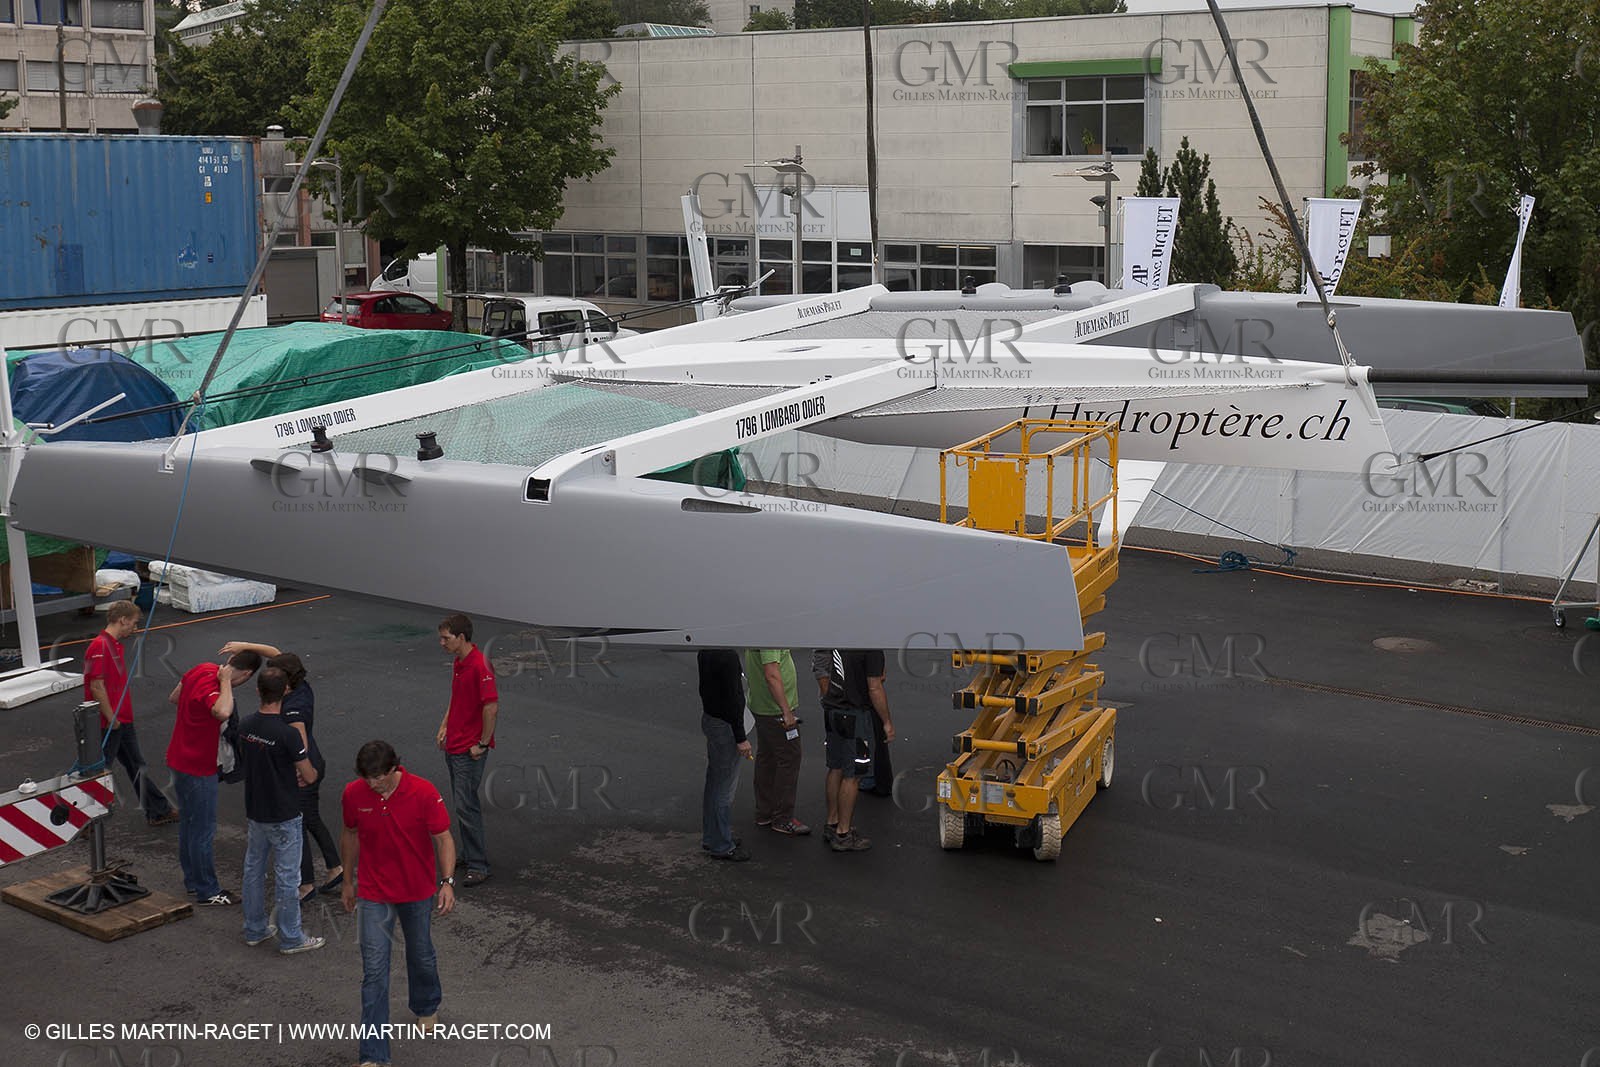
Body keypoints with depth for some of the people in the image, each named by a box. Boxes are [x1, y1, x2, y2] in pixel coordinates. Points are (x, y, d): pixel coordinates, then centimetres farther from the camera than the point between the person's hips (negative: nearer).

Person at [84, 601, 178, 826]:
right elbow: (96, 686, -23)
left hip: (122, 721, 10)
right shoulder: (100, 646, -19)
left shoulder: (115, 645, 13)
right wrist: (111, 719, -19)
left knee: (137, 766, 16)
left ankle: (158, 811, 25)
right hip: (110, 724, -10)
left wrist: (123, 717, 18)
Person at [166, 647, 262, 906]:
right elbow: (223, 712, -51)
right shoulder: (210, 687, -28)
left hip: (179, 760, 10)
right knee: (203, 830, 2)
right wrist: (225, 682, -35)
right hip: (198, 768, -10)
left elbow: (173, 698, 15)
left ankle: (193, 881, 35)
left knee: (188, 823, 21)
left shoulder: (201, 669, -1)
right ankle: (207, 891, 13)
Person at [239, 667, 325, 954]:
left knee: (254, 869, 18)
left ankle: (254, 930, 30)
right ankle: (290, 938, 14)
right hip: (283, 817, -7)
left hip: (254, 812, 7)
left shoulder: (246, 726, -5)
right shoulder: (287, 734, -25)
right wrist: (301, 774, 9)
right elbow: (310, 777, -15)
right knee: (286, 877, 4)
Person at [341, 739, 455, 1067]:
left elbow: (443, 839, -11)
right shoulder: (354, 794, -14)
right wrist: (348, 881, 12)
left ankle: (426, 1008, 52)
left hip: (418, 891, 0)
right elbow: (350, 836, 4)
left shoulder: (423, 793, -21)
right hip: (373, 894, 0)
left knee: (421, 956, 21)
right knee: (374, 970, -4)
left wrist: (447, 882, -20)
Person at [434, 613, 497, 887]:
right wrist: (444, 727, 16)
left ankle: (478, 865, -2)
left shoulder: (480, 666, -21)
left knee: (466, 805, -9)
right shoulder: (459, 662, 9)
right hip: (453, 745, 10)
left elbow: (492, 708, -22)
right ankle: (469, 854, 26)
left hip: (470, 749, -10)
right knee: (461, 803, 16)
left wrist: (483, 744, -17)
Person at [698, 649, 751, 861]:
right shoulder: (727, 656, -24)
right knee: (725, 787, -1)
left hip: (709, 717, 10)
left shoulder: (705, 651, 6)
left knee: (713, 783, 19)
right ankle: (721, 846, 6)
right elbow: (732, 699, -23)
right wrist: (741, 738, -18)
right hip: (724, 725, -10)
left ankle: (710, 837, 30)